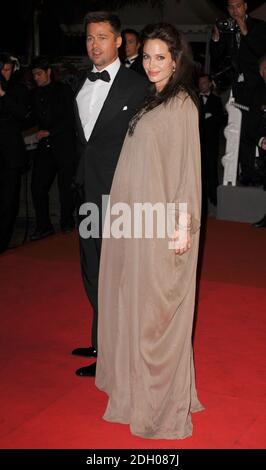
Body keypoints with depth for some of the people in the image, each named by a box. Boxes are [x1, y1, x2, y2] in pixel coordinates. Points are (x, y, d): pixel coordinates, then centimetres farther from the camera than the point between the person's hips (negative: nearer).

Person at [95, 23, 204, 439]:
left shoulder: (181, 103, -9)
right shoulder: (154, 102, 14)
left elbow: (188, 164, -14)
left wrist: (184, 223, -18)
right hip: (135, 217, 8)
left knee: (156, 305, 0)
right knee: (134, 298, 14)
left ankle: (165, 396, 13)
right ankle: (139, 378, 30)